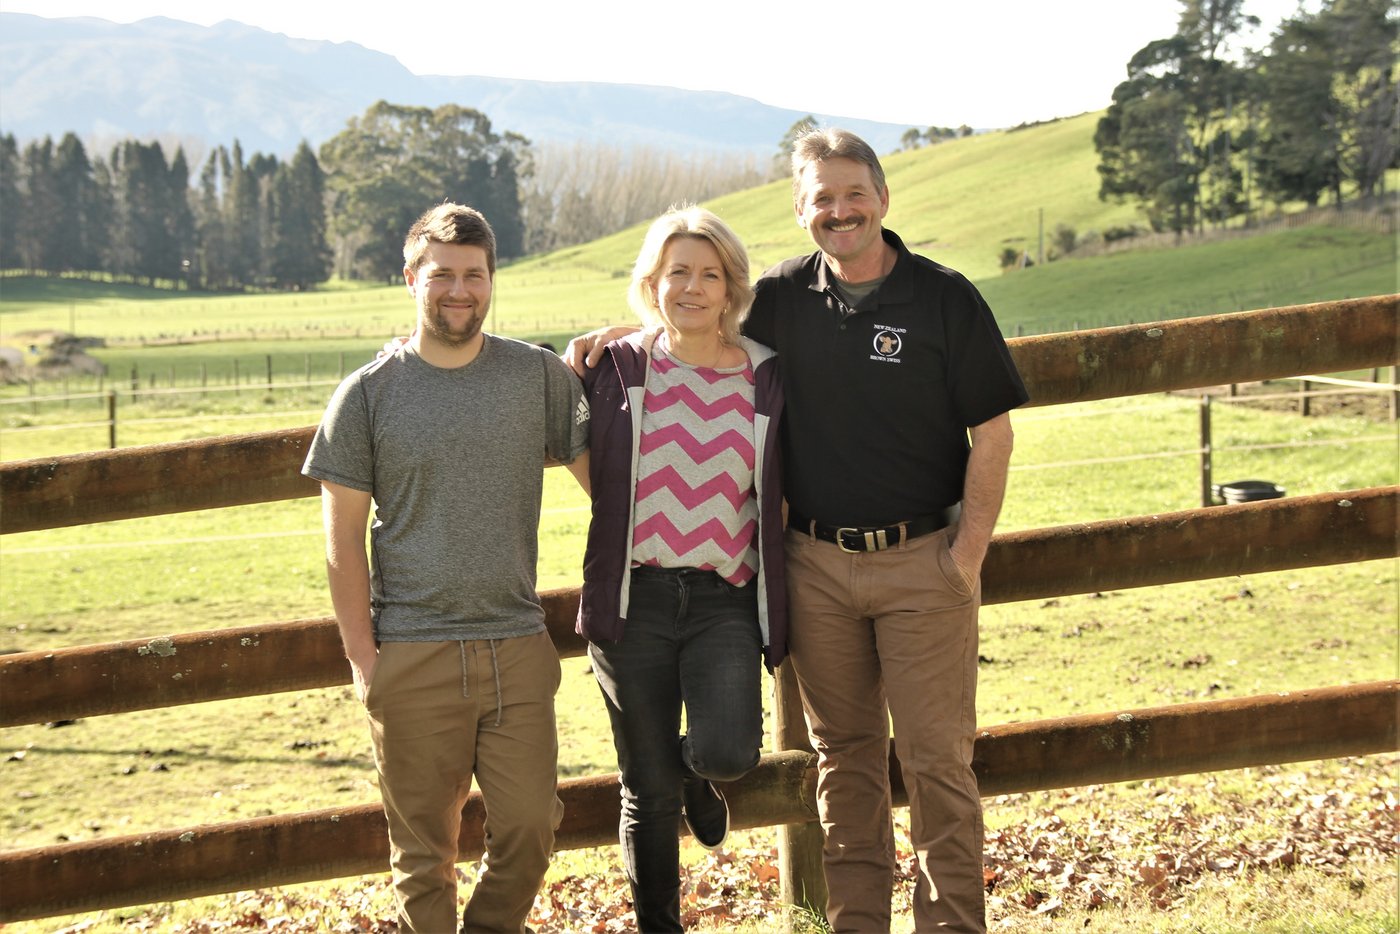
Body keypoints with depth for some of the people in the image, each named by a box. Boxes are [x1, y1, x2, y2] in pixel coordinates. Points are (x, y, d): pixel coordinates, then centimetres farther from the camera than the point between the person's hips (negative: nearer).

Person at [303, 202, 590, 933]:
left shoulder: (540, 376, 5)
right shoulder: (368, 395, 1)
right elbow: (343, 537, 1)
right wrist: (362, 655, -4)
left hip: (518, 647, 2)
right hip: (412, 653, -1)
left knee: (530, 828, 2)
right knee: (424, 847, 5)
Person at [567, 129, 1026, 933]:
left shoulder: (946, 298, -4)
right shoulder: (780, 299, 5)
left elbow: (992, 435, -3)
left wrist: (969, 551, -8)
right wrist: (617, 333, 3)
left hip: (922, 561, -3)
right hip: (817, 565, 3)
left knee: (937, 759, -1)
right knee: (844, 755, 12)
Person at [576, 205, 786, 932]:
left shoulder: (765, 378, 4)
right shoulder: (616, 369, 3)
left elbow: (781, 496, 13)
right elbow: (593, 475, 15)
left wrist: (778, 597, 9)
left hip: (724, 600, 0)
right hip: (635, 599, 0)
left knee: (727, 752, -22)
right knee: (649, 796, 5)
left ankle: (699, 770, 15)